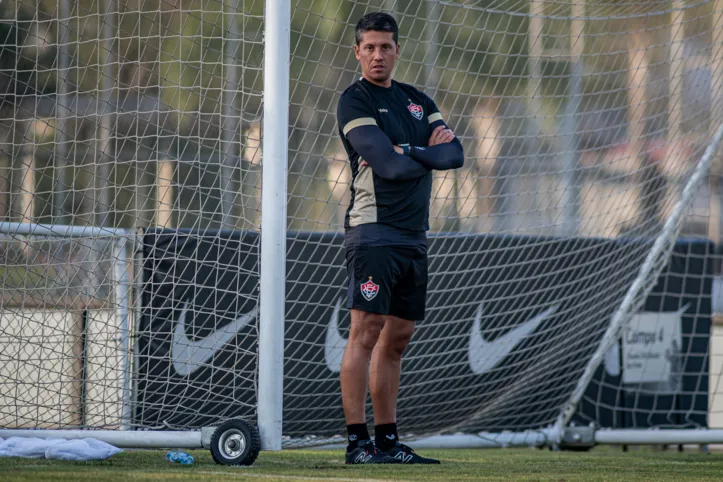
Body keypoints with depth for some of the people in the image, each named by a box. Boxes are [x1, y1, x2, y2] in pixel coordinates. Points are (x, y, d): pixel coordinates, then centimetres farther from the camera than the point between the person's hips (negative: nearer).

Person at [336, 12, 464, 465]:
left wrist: (411, 152, -10)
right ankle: (357, 441, -15)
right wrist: (431, 152, -1)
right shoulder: (355, 101, -3)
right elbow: (389, 164, -16)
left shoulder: (417, 100, 18)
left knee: (398, 338, 8)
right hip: (374, 229, -7)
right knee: (367, 330, -13)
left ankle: (387, 440, 12)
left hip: (415, 236, 7)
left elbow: (456, 154, 5)